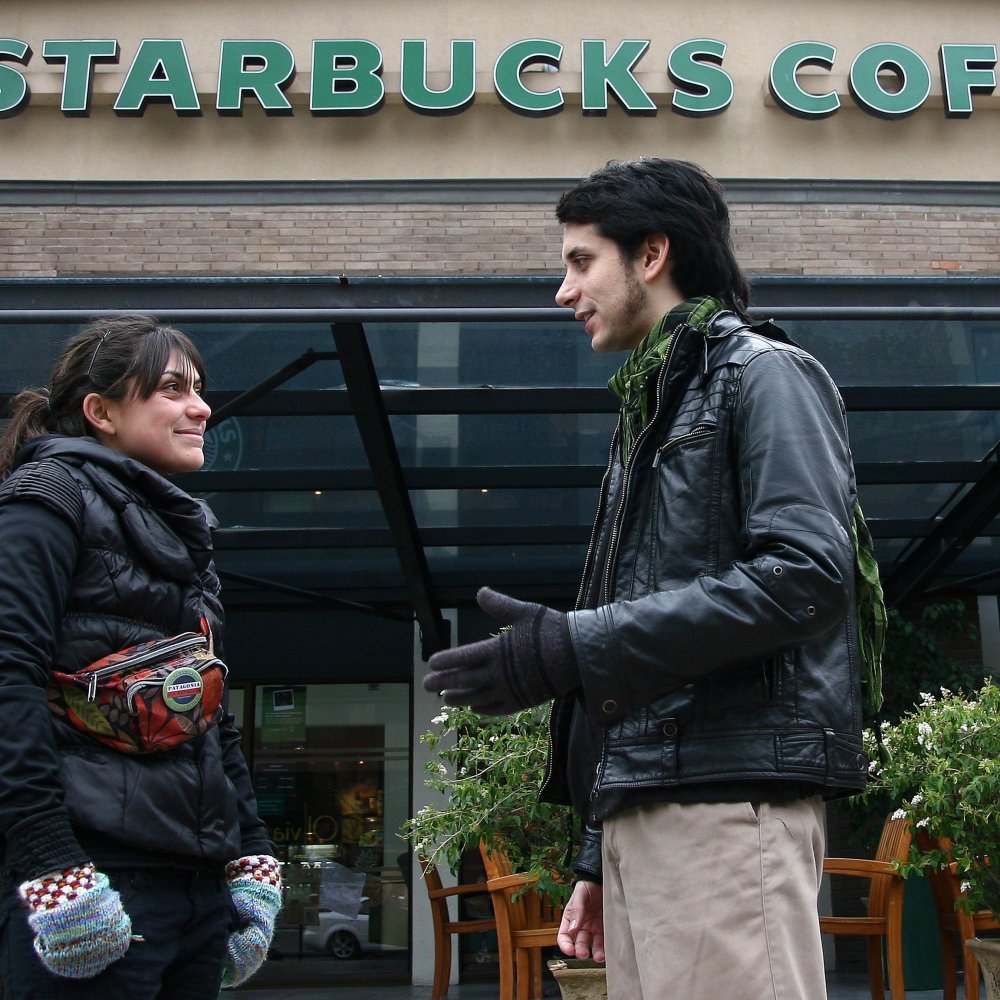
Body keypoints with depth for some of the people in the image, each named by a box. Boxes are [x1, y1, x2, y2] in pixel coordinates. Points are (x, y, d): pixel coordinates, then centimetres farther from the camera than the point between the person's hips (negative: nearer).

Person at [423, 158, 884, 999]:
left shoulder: (762, 372, 1)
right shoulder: (651, 410, 25)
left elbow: (805, 574, -16)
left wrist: (573, 648, -16)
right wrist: (599, 857, 19)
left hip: (731, 793, -8)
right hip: (640, 803, 8)